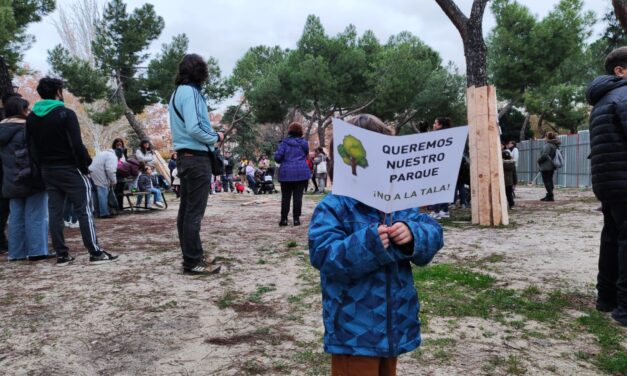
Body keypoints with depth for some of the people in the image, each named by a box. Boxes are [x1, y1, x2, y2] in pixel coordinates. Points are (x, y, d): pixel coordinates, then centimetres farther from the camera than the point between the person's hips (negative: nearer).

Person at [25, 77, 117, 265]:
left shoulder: (31, 118, 9)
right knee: (84, 210, -4)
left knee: (54, 212, 7)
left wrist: (43, 166, 13)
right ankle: (95, 252, -5)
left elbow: (32, 148, 9)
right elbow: (77, 144, -18)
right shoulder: (65, 114, -12)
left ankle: (62, 254, 9)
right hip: (70, 169, -6)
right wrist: (85, 165, -8)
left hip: (48, 170, 7)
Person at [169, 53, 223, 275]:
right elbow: (193, 128, -21)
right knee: (194, 211, -7)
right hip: (197, 158, -10)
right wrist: (215, 138, -7)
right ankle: (193, 261, -2)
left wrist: (211, 134, 9)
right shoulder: (190, 92, -13)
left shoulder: (178, 93, 17)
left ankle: (191, 256, 20)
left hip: (185, 156, 10)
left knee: (186, 209, 12)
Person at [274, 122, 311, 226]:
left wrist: (283, 161, 10)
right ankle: (296, 218, 2)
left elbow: (277, 157, -9)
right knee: (298, 196, 3)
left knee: (285, 197, 7)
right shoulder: (304, 143, 4)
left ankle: (284, 219, 7)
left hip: (286, 173, -1)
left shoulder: (284, 142, -3)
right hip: (301, 173, 1)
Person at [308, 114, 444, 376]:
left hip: (395, 325, 6)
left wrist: (412, 235, -26)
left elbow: (433, 233, -4)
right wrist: (367, 243, -35)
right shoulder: (332, 208, -14)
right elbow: (324, 256, -23)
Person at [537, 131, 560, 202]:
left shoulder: (548, 145, -17)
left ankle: (550, 196, -7)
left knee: (546, 181, -5)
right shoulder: (555, 145, 15)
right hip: (551, 167, 10)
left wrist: (539, 160, -7)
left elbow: (544, 155, -24)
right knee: (549, 180, 14)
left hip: (546, 167, -10)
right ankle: (549, 196, 20)